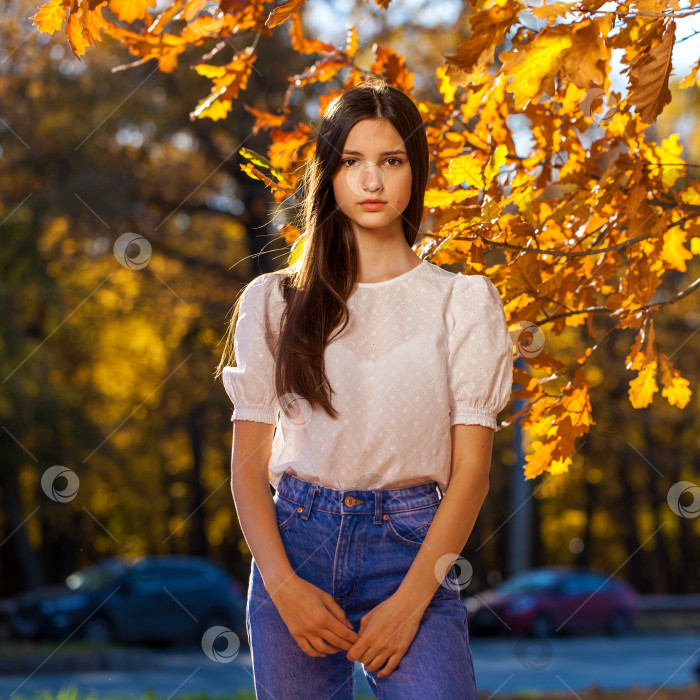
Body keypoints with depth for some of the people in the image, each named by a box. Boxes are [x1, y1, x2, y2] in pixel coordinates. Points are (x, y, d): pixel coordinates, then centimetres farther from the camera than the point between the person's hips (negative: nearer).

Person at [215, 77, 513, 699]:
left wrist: (409, 602, -11)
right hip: (293, 542, 2)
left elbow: (471, 470, -2)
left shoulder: (465, 301, 3)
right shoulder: (274, 302, 8)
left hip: (412, 549, -2)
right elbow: (248, 462, 6)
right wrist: (284, 586, -9)